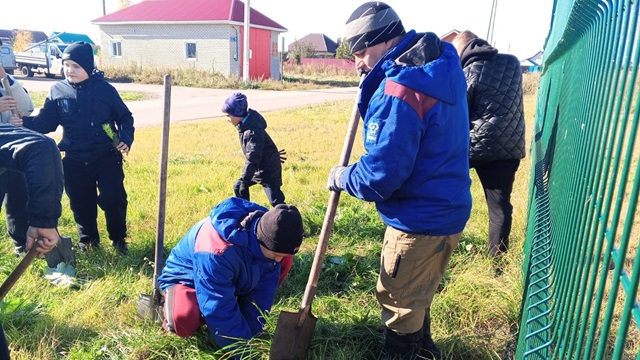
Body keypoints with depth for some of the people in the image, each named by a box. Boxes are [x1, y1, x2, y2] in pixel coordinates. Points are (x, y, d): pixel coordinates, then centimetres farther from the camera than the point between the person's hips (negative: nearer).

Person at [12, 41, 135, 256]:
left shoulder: (104, 89, -4)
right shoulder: (57, 91, 2)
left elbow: (125, 117, 3)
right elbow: (46, 122, 0)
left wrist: (126, 139, -13)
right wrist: (26, 122, -20)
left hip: (106, 157, -2)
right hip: (74, 160, 3)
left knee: (113, 199, -4)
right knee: (81, 202, 12)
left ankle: (118, 239, 18)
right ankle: (88, 239, 33)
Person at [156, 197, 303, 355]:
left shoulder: (267, 231, -22)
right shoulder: (217, 251, -42)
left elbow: (263, 289, -14)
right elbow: (219, 309, -35)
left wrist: (252, 332, -15)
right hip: (187, 279, -6)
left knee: (286, 259, -14)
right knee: (184, 322, -40)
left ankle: (240, 313, 0)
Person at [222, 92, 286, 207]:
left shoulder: (252, 133, -31)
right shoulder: (245, 125, -1)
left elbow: (252, 160, -31)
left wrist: (244, 180, -26)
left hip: (268, 170, -10)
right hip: (259, 166, 10)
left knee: (276, 201, -10)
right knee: (238, 187, 20)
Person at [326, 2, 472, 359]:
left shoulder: (399, 91, -27)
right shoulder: (442, 64, 3)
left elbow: (381, 176, -27)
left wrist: (342, 177, -7)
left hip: (420, 220, -10)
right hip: (445, 209, 10)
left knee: (399, 300, 12)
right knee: (418, 291, 29)